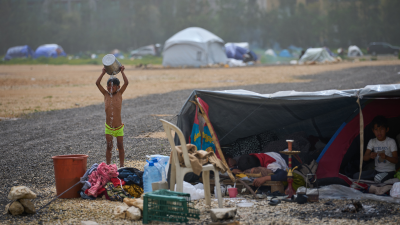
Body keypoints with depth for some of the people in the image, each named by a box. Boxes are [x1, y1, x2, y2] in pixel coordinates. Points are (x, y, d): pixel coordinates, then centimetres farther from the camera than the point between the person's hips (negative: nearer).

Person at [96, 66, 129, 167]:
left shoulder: (119, 94, -1)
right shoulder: (106, 94, 2)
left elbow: (126, 83, -12)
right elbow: (97, 83, -5)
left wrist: (122, 72, -8)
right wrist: (103, 72, -4)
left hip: (119, 126, -1)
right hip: (108, 127, 1)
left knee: (120, 146, 8)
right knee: (109, 147, 4)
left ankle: (121, 165, 16)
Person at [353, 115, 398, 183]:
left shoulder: (391, 142, -9)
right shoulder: (372, 142, 3)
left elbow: (395, 160, -13)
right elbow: (364, 158, -5)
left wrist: (386, 157, -35)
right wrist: (370, 156, -30)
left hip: (389, 171, -4)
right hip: (377, 171, 4)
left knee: (378, 178, -38)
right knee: (356, 176, -12)